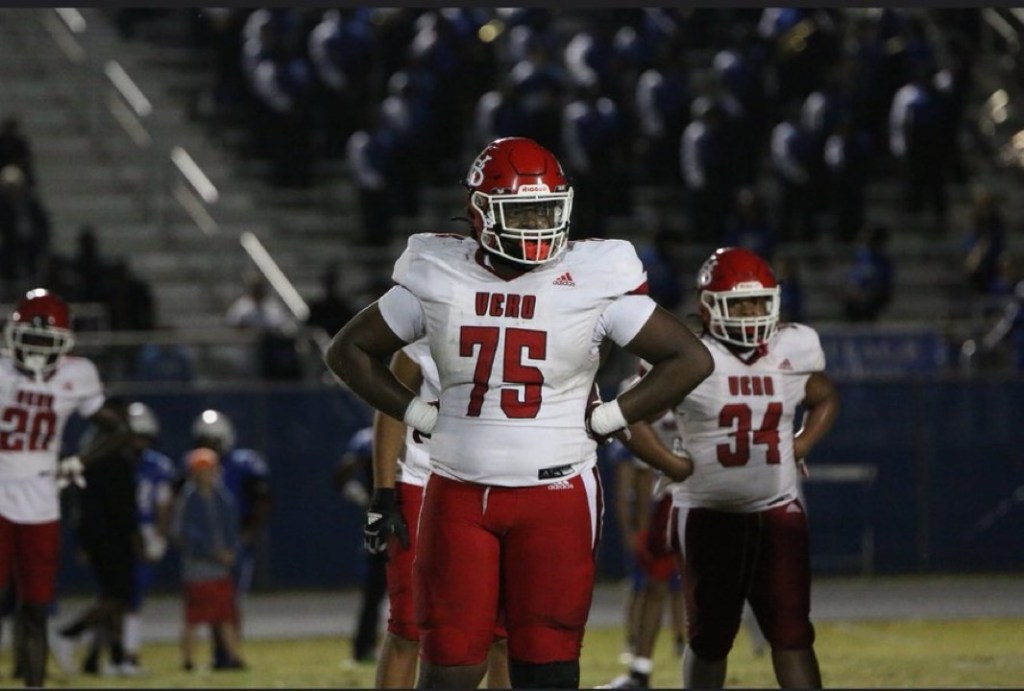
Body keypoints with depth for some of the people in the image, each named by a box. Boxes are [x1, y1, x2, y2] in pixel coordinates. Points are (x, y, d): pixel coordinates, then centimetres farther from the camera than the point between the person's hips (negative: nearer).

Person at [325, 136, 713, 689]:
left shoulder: (594, 280, -4)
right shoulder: (437, 278, 1)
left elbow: (690, 359, 0)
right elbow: (349, 351, 13)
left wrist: (603, 420, -3)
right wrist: (421, 415, 4)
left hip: (556, 494, -1)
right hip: (459, 494, 1)